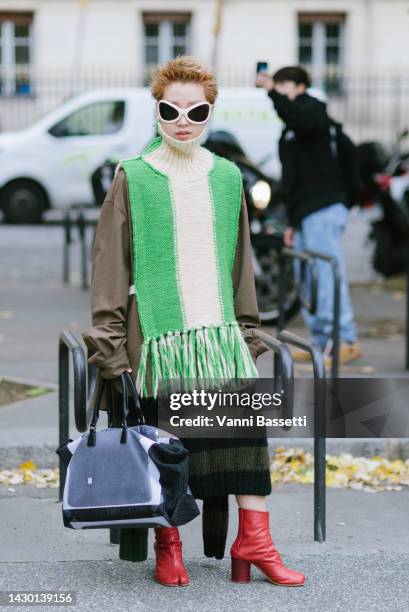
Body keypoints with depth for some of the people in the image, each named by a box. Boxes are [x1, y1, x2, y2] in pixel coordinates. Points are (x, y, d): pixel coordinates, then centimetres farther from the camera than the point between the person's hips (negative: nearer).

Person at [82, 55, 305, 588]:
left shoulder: (227, 177, 13)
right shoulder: (133, 178, 1)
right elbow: (110, 269, 1)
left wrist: (249, 336, 17)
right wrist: (109, 347, -4)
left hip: (221, 332, 3)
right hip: (158, 335, -3)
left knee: (250, 423, -9)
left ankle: (253, 540, -3)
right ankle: (167, 545, 14)